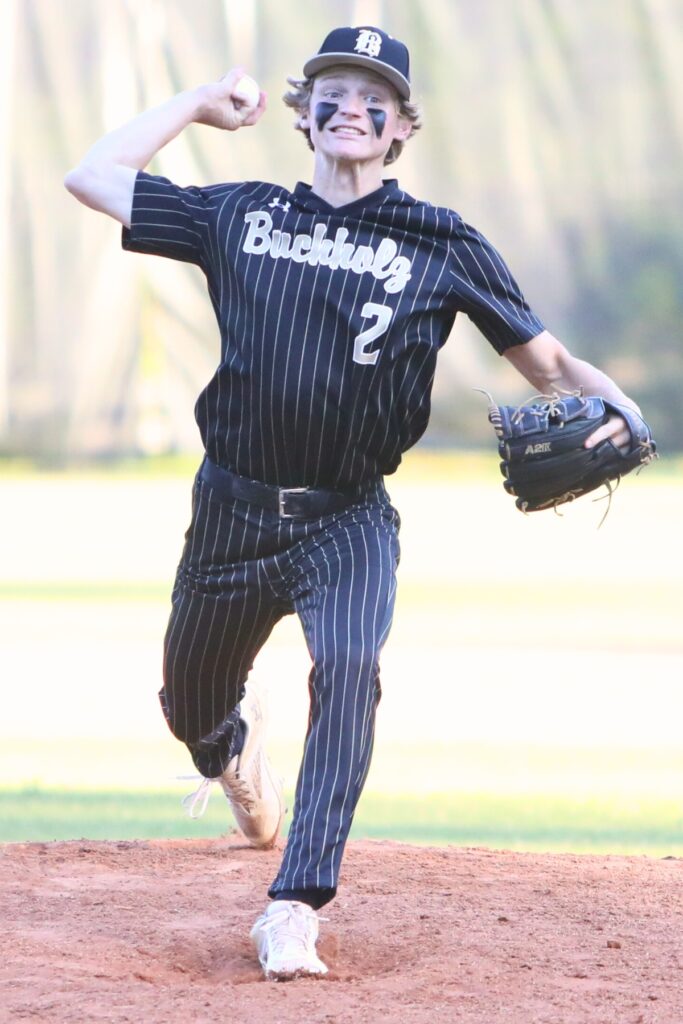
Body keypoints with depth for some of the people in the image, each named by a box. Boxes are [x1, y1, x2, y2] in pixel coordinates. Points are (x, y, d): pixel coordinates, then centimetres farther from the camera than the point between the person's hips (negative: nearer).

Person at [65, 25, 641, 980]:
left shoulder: (445, 246, 3)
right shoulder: (240, 215, 7)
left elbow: (546, 360, 3)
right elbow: (92, 176, 9)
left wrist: (612, 406, -18)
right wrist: (199, 104, 13)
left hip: (349, 520, -3)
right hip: (233, 510, 3)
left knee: (348, 668, -29)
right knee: (190, 705, 15)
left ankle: (295, 907, -30)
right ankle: (237, 739, 55)